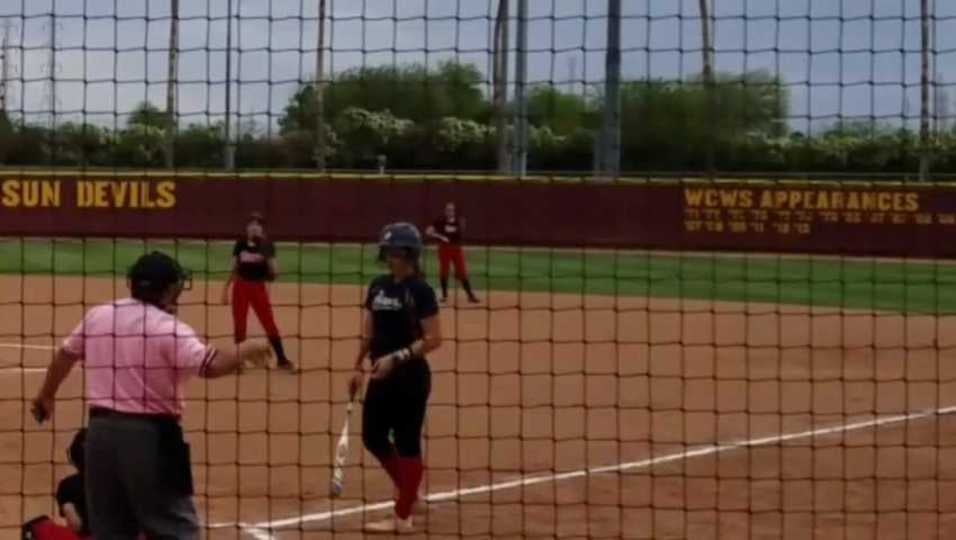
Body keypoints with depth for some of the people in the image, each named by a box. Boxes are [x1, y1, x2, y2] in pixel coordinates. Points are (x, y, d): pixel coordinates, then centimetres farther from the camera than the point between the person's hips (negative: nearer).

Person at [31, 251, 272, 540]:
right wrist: (245, 351, -6)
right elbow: (210, 365, -24)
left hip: (101, 430, 6)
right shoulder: (170, 329, -11)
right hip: (150, 434, -6)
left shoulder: (95, 317, 8)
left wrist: (46, 395, 38)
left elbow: (65, 355, 22)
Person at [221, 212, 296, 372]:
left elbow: (274, 273, -8)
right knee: (239, 325, 7)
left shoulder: (266, 246, -5)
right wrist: (226, 288, 4)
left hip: (258, 288, -2)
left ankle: (282, 359, 5)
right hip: (241, 287, 2)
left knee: (269, 323, -4)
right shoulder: (240, 244, 0)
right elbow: (234, 269, 7)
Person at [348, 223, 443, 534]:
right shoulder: (378, 286, 8)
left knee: (407, 443, -1)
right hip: (381, 376, 7)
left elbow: (433, 340, -16)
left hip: (410, 377, -7)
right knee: (373, 436, 12)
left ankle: (402, 518, 6)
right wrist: (358, 368, 12)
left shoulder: (420, 291, -12)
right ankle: (408, 490, 32)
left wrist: (397, 357, -23)